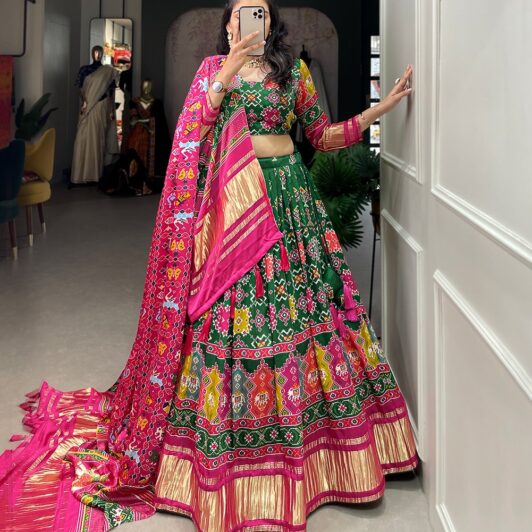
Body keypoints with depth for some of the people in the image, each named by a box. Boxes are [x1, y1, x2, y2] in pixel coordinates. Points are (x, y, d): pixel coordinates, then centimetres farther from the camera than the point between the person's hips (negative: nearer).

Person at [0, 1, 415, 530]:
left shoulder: (294, 69, 13)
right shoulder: (213, 66, 9)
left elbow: (323, 135, 15)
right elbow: (191, 131, -4)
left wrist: (380, 109, 7)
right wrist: (226, 76, -13)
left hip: (287, 196, 2)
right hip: (231, 202, -2)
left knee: (300, 305, 2)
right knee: (229, 312, -3)